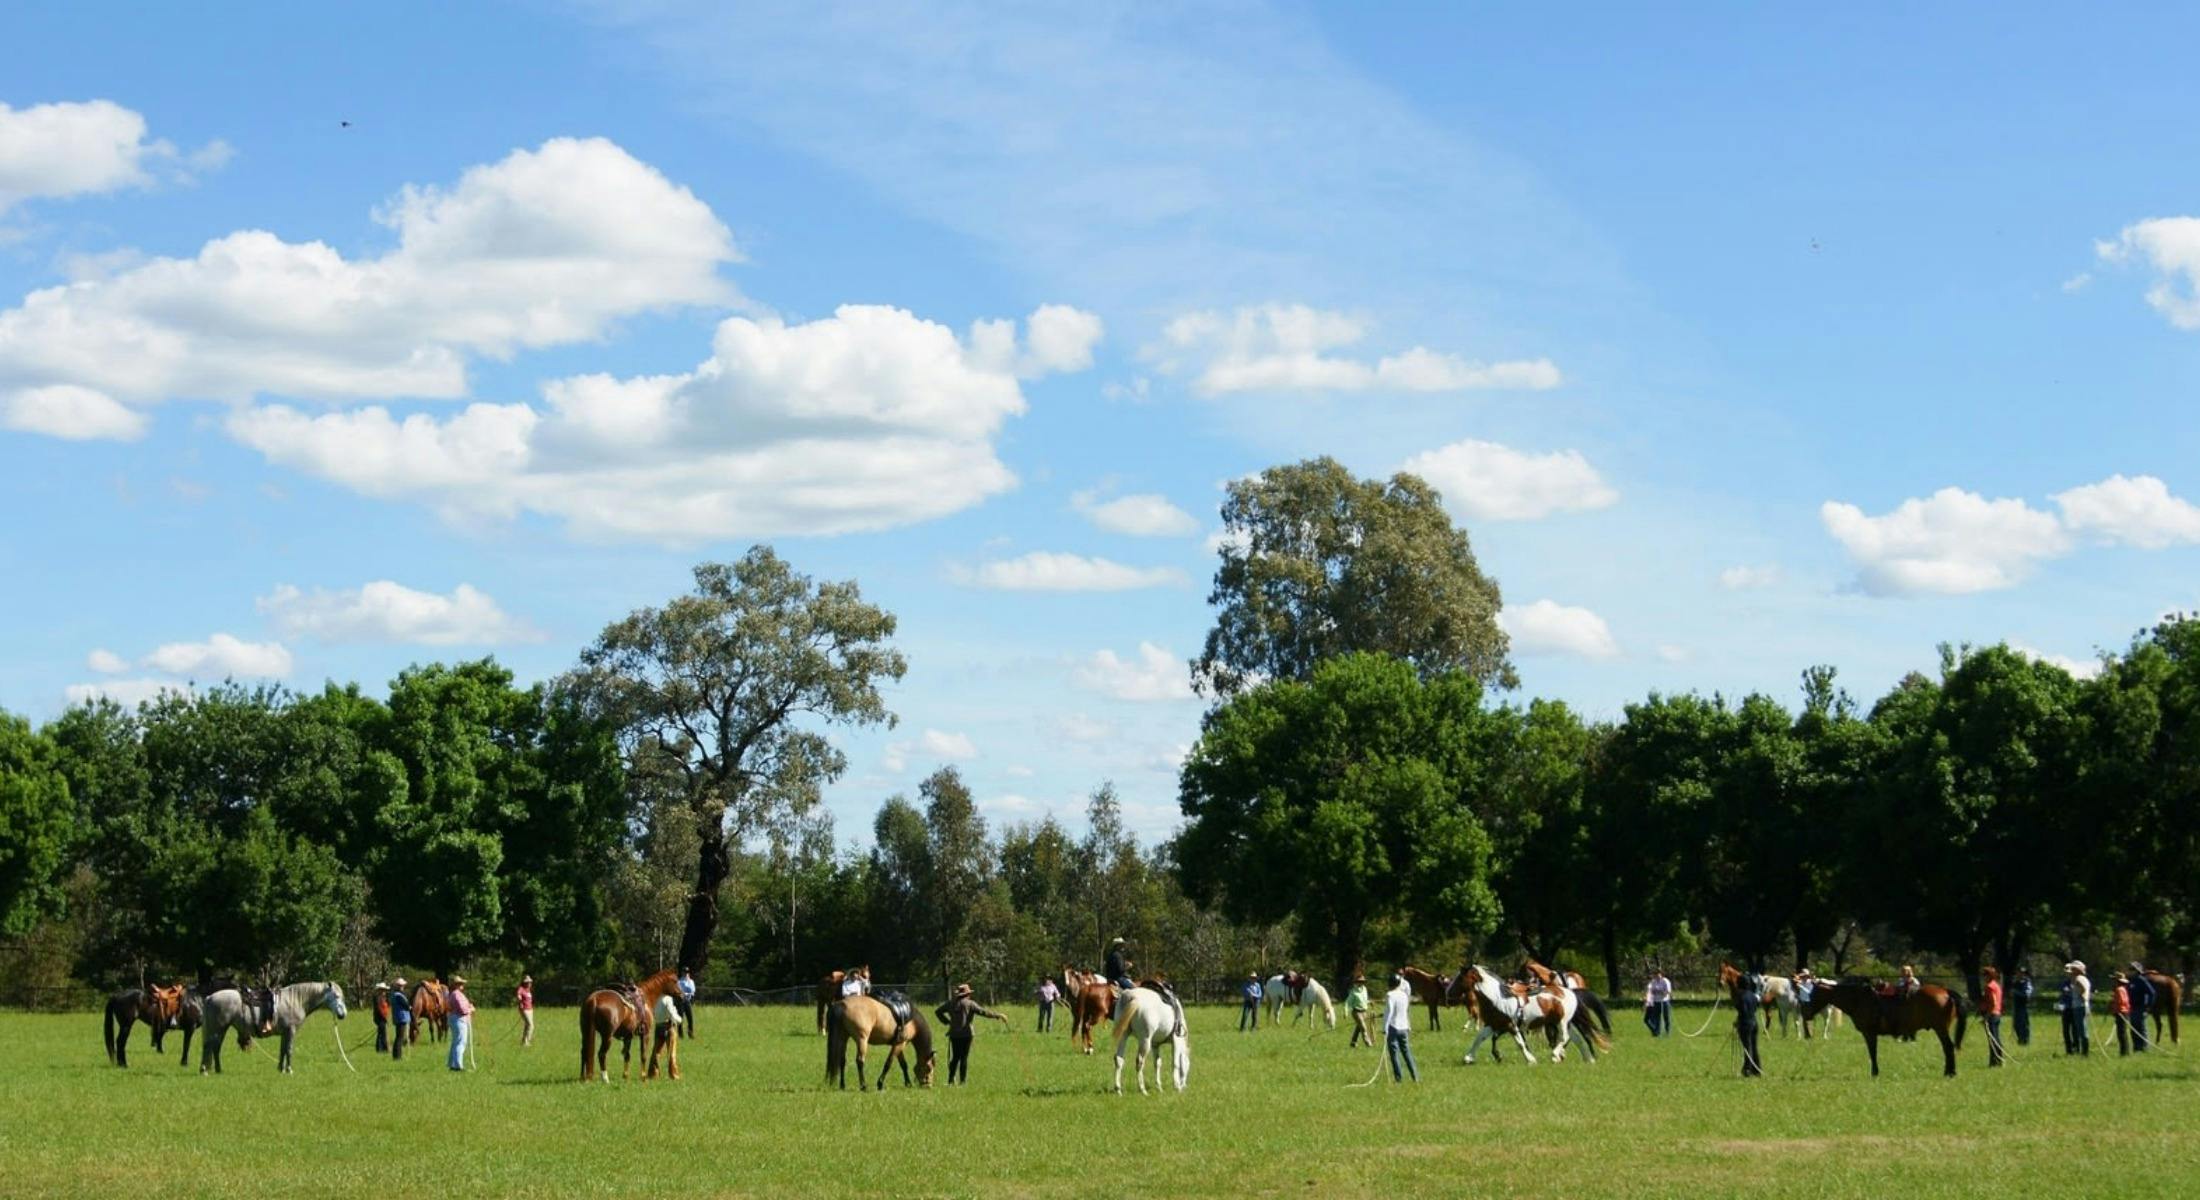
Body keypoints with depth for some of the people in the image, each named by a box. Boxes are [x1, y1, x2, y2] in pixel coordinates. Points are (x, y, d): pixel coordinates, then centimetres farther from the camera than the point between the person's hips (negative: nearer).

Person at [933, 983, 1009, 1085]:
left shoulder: (951, 1003, 7)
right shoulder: (969, 1003, -9)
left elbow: (937, 1012, 15)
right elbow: (983, 1012, -12)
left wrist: (947, 1022, 13)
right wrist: (998, 1016, -6)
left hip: (954, 1034, 5)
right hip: (966, 1033, -5)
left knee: (955, 1057, 14)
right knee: (964, 1057, 0)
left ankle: (951, 1079, 12)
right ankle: (963, 1080, 0)